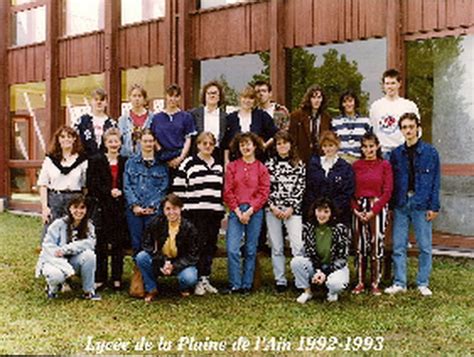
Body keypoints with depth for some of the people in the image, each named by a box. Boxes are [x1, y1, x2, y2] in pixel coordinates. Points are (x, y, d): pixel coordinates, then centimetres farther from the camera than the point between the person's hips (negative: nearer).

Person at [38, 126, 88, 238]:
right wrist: (44, 207, -2)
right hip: (54, 200, 1)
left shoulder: (82, 160, 3)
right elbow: (43, 184, 6)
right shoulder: (50, 159, 7)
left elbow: (87, 185, 4)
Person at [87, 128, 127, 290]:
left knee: (118, 244, 5)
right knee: (100, 244, 1)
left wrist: (120, 192, -11)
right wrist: (109, 192, -15)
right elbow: (92, 185, -4)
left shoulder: (125, 162, 9)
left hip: (120, 208, 2)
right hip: (102, 207, -1)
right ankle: (100, 278, 9)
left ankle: (117, 278, 14)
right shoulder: (96, 161, 3)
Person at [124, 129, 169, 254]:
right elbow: (127, 186, 4)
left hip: (154, 210, -1)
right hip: (134, 210, 1)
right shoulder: (131, 162, 11)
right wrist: (134, 205, -7)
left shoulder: (162, 164, 8)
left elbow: (163, 188, 2)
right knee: (136, 243, 3)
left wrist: (152, 206, -8)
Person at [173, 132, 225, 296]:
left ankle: (206, 278, 17)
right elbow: (178, 189, -3)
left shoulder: (219, 166, 16)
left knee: (211, 245, 7)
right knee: (198, 245, -5)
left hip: (215, 213, 5)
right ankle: (198, 280, 3)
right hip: (195, 213, -5)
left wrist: (224, 212, 15)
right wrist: (181, 210, -7)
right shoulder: (188, 164, -1)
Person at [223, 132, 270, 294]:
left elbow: (264, 193, 1)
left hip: (255, 212, 0)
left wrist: (249, 211, -9)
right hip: (236, 211, 0)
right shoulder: (232, 167, 7)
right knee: (232, 249, -9)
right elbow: (228, 191, 2)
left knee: (251, 250, 5)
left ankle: (247, 285, 14)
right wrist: (238, 212, -7)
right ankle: (235, 285, 0)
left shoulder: (261, 168, 6)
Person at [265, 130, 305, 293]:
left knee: (298, 246, -12)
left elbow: (301, 188, 2)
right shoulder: (269, 164, 7)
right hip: (273, 210, 1)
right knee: (276, 247, 5)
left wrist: (291, 208, -7)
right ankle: (280, 281, 13)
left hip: (293, 210, -1)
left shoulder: (299, 165, 6)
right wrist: (272, 207, -6)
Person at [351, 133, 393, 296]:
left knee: (377, 245, -1)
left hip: (378, 208, -2)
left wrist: (373, 211, -10)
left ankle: (375, 284, 7)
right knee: (360, 245, 4)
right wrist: (355, 209, -8)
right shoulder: (356, 165, 7)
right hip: (359, 208, 2)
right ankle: (360, 283, 11)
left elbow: (387, 191, -4)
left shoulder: (384, 165, 0)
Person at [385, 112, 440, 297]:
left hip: (421, 205, -2)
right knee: (398, 246, 4)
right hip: (401, 204, 2)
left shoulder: (430, 152, 0)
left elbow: (435, 181, 0)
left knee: (425, 246, 4)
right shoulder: (396, 153, 8)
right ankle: (399, 283, 13)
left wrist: (434, 206, -5)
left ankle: (423, 283, 15)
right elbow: (391, 181, 10)